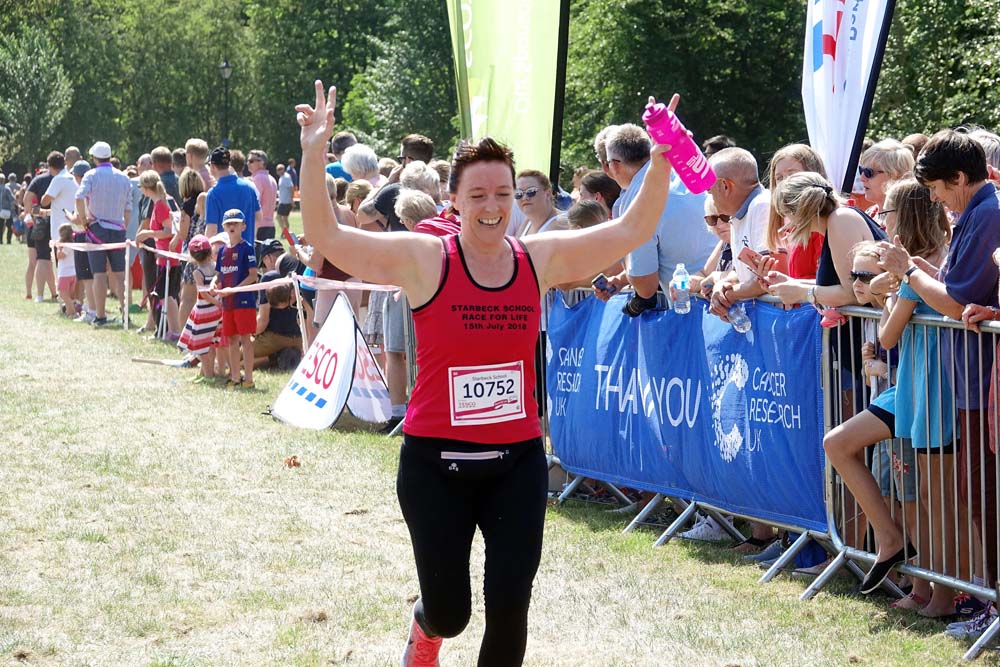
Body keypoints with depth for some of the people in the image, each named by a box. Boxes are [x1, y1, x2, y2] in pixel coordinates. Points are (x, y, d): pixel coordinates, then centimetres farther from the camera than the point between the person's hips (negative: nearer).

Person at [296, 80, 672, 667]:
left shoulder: (542, 258, 0)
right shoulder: (424, 258, -9)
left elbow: (632, 230, 2)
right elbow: (326, 236, -14)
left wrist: (662, 160, -11)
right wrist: (315, 155, -24)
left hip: (518, 463, 2)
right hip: (436, 464, -2)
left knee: (509, 608, -3)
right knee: (450, 612, 8)